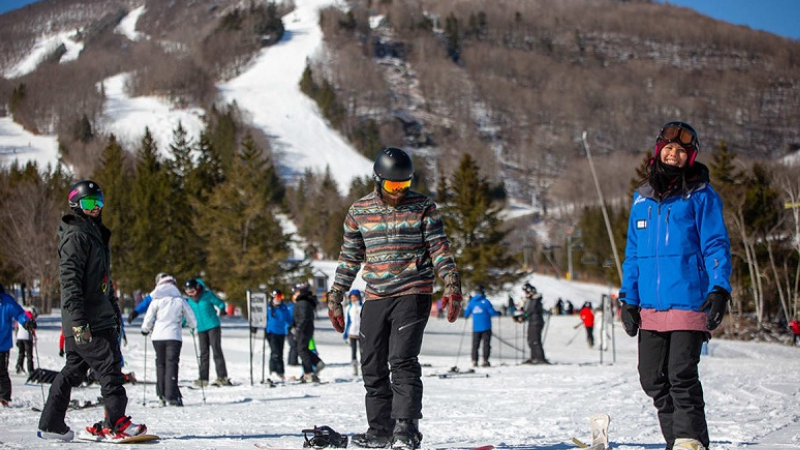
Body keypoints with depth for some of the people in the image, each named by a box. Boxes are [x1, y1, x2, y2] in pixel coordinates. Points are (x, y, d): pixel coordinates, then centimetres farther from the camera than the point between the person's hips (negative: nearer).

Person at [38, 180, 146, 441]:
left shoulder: (96, 233, 21)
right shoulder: (76, 236, -11)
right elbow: (69, 279, -19)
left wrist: (115, 309, 26)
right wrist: (78, 319, -25)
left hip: (100, 316, 10)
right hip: (86, 321, -10)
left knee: (74, 369, 12)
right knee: (109, 366, -10)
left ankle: (51, 423, 16)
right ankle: (115, 423, -8)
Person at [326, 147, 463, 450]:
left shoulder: (423, 207, 0)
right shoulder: (359, 211, 6)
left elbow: (439, 248, -1)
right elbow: (349, 257, 13)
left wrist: (452, 285, -13)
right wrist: (336, 298, 12)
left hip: (413, 294, -4)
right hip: (375, 299, 4)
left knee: (402, 360, -16)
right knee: (372, 367, 5)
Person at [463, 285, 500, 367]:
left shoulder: (471, 302, 3)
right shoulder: (485, 302, -9)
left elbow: (466, 314, 10)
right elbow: (492, 312, -8)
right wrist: (498, 313, 13)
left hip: (476, 328, 4)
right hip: (486, 327, -4)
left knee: (475, 345, 9)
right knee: (486, 344, 1)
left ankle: (474, 361, 1)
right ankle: (485, 361, -5)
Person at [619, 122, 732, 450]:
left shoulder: (701, 196, 1)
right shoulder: (643, 198, 15)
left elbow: (716, 246, -3)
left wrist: (720, 289, -16)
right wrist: (628, 297, 12)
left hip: (689, 302, -5)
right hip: (650, 307, 5)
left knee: (682, 375, -12)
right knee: (653, 378, 6)